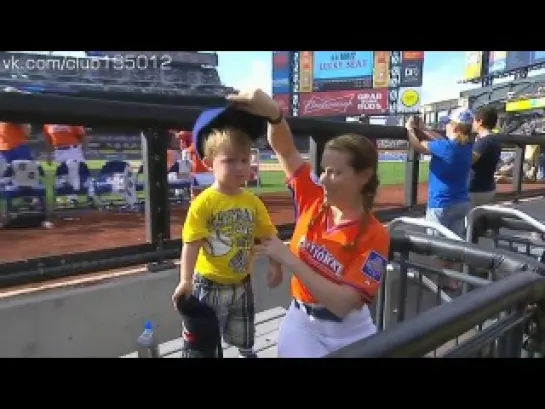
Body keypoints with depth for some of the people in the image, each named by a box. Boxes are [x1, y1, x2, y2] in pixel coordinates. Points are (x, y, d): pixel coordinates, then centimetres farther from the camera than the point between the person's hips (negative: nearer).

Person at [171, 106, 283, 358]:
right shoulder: (203, 202, -19)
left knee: (245, 340, 27)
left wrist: (275, 265, -2)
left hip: (241, 283, 5)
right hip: (208, 285, -4)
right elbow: (191, 244, -20)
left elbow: (268, 237, 3)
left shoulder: (253, 202, -6)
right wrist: (185, 280, -27)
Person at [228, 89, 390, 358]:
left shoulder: (374, 236, -21)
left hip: (349, 333, -2)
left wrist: (288, 259, -30)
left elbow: (342, 303, -28)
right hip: (301, 323, 2)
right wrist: (274, 113, -33)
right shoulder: (313, 199, -11)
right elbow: (286, 149, -13)